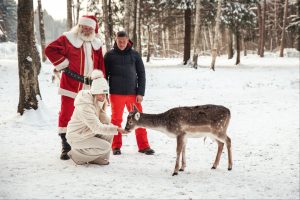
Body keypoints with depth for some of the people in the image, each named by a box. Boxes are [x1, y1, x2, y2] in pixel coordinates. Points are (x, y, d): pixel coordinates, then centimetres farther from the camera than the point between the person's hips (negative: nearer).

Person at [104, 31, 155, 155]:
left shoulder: (134, 55, 5)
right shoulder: (110, 55, 3)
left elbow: (141, 74, 6)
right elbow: (104, 75, 6)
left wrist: (140, 93, -2)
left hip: (133, 93, 1)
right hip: (116, 94, -1)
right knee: (116, 119, 4)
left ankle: (143, 146, 9)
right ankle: (116, 146, 15)